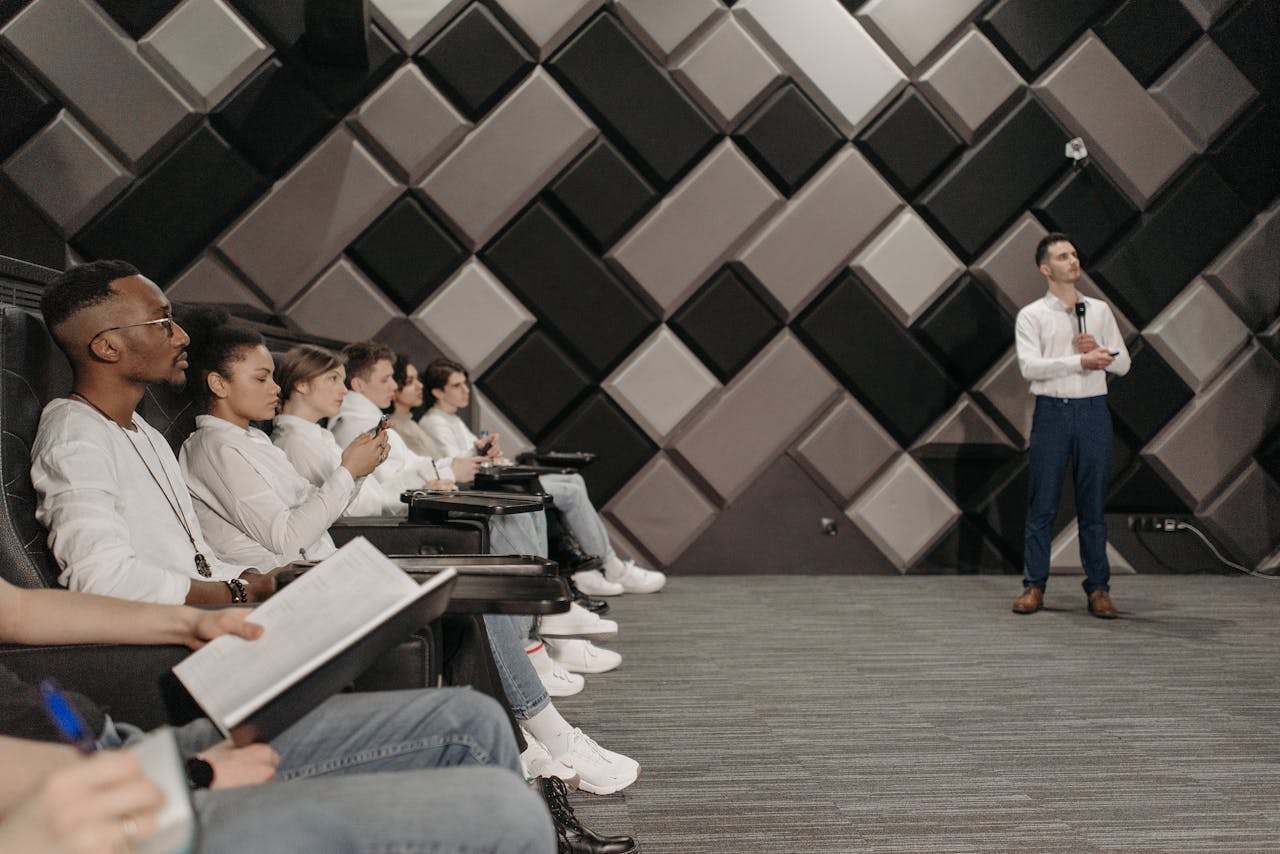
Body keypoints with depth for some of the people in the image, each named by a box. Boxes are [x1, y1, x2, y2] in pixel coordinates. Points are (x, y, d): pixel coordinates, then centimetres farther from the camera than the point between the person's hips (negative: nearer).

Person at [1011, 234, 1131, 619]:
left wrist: (1098, 351, -10)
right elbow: (1030, 366, -13)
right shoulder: (1031, 315, 1)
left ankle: (1098, 589, 12)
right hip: (1052, 412, -2)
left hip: (1093, 412, 3)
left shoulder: (1100, 310, 12)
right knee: (1042, 505, 1)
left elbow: (1122, 364, 10)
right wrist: (1080, 360, -21)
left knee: (1093, 505, 6)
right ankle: (1034, 587, 9)